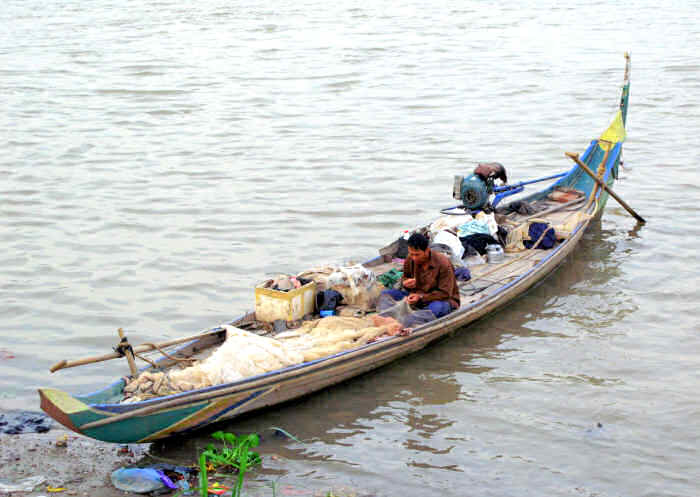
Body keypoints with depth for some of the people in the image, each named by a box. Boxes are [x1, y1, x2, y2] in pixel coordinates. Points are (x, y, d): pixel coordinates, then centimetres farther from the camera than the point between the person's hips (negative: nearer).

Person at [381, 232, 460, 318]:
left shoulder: (443, 264, -21)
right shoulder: (410, 260, -7)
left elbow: (445, 294, -20)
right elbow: (405, 277, 13)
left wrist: (421, 297, -29)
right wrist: (405, 283, -13)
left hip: (443, 299, -5)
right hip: (418, 296, 5)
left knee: (436, 307, -43)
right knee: (385, 294, -14)